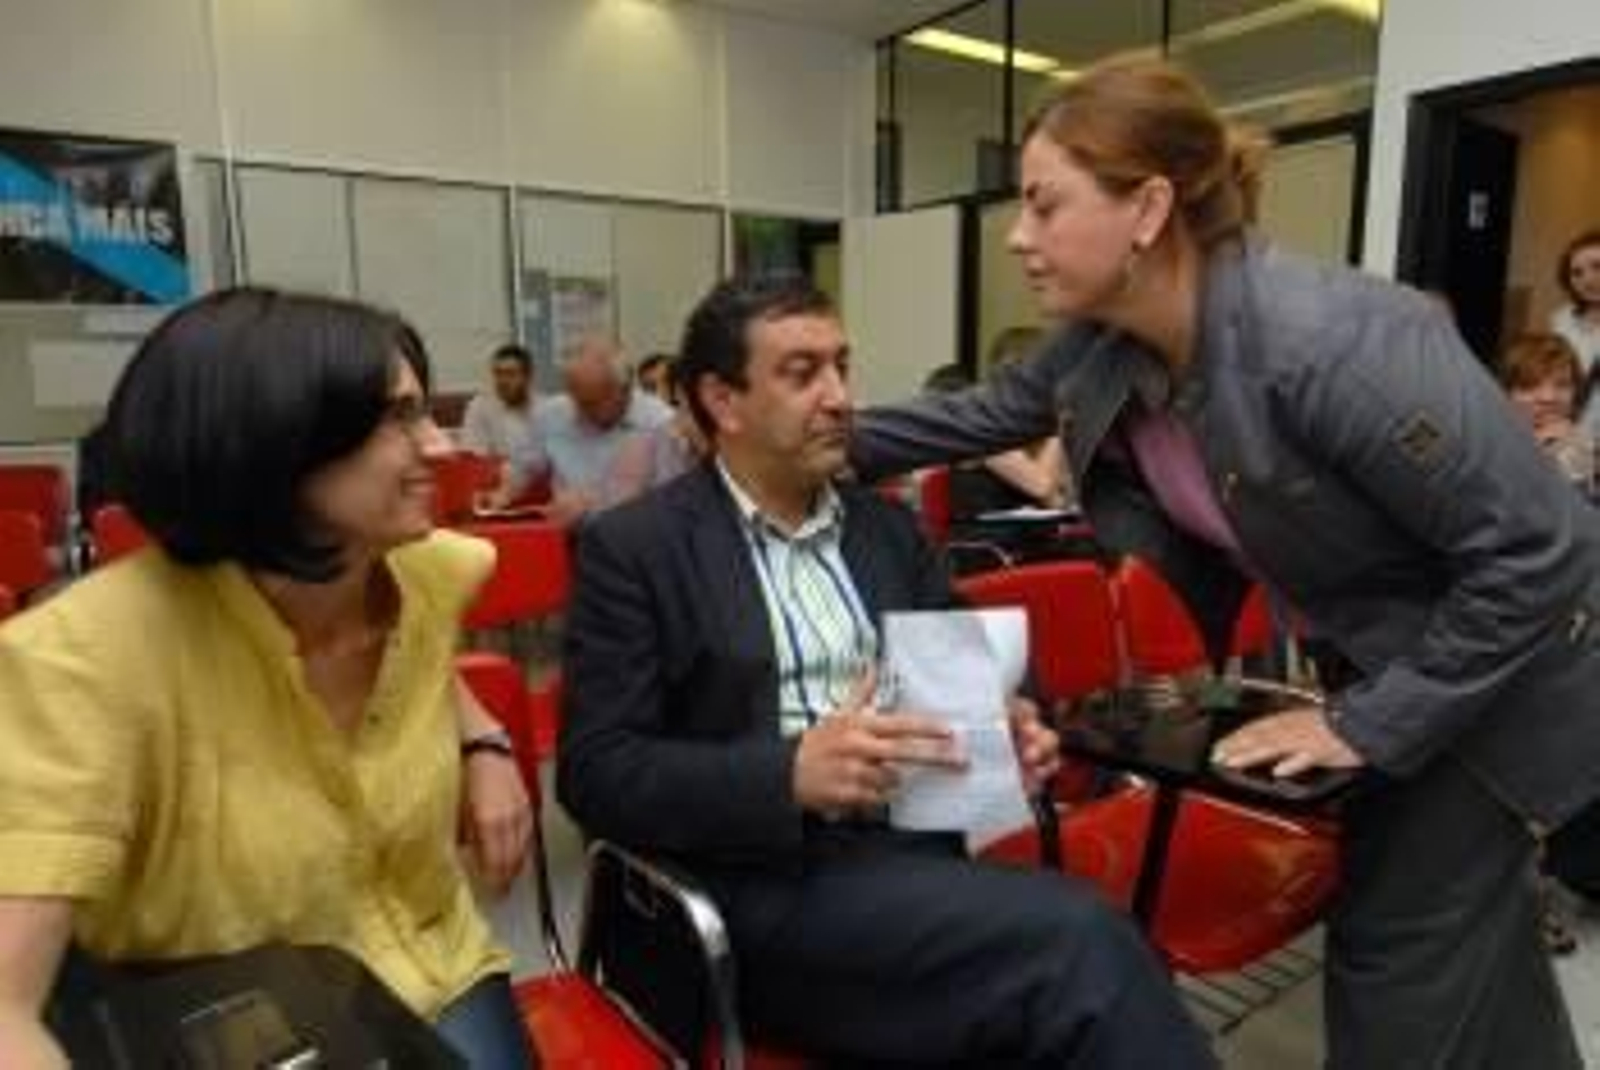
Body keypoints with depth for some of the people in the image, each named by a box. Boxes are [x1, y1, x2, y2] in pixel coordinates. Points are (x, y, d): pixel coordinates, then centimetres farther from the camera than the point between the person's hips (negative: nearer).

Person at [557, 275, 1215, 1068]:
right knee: (1078, 940, -25)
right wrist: (791, 772, -22)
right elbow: (595, 771, -8)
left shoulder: (889, 529, 15)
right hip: (768, 881, -5)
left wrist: (1002, 731, -5)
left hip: (917, 846, 5)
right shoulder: (634, 548, -2)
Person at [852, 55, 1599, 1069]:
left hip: (1502, 662, -6)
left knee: (1399, 959, 7)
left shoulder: (1328, 343, -37)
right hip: (1387, 660, 7)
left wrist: (1368, 723, -25)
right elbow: (976, 417, 4)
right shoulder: (1101, 351, -13)